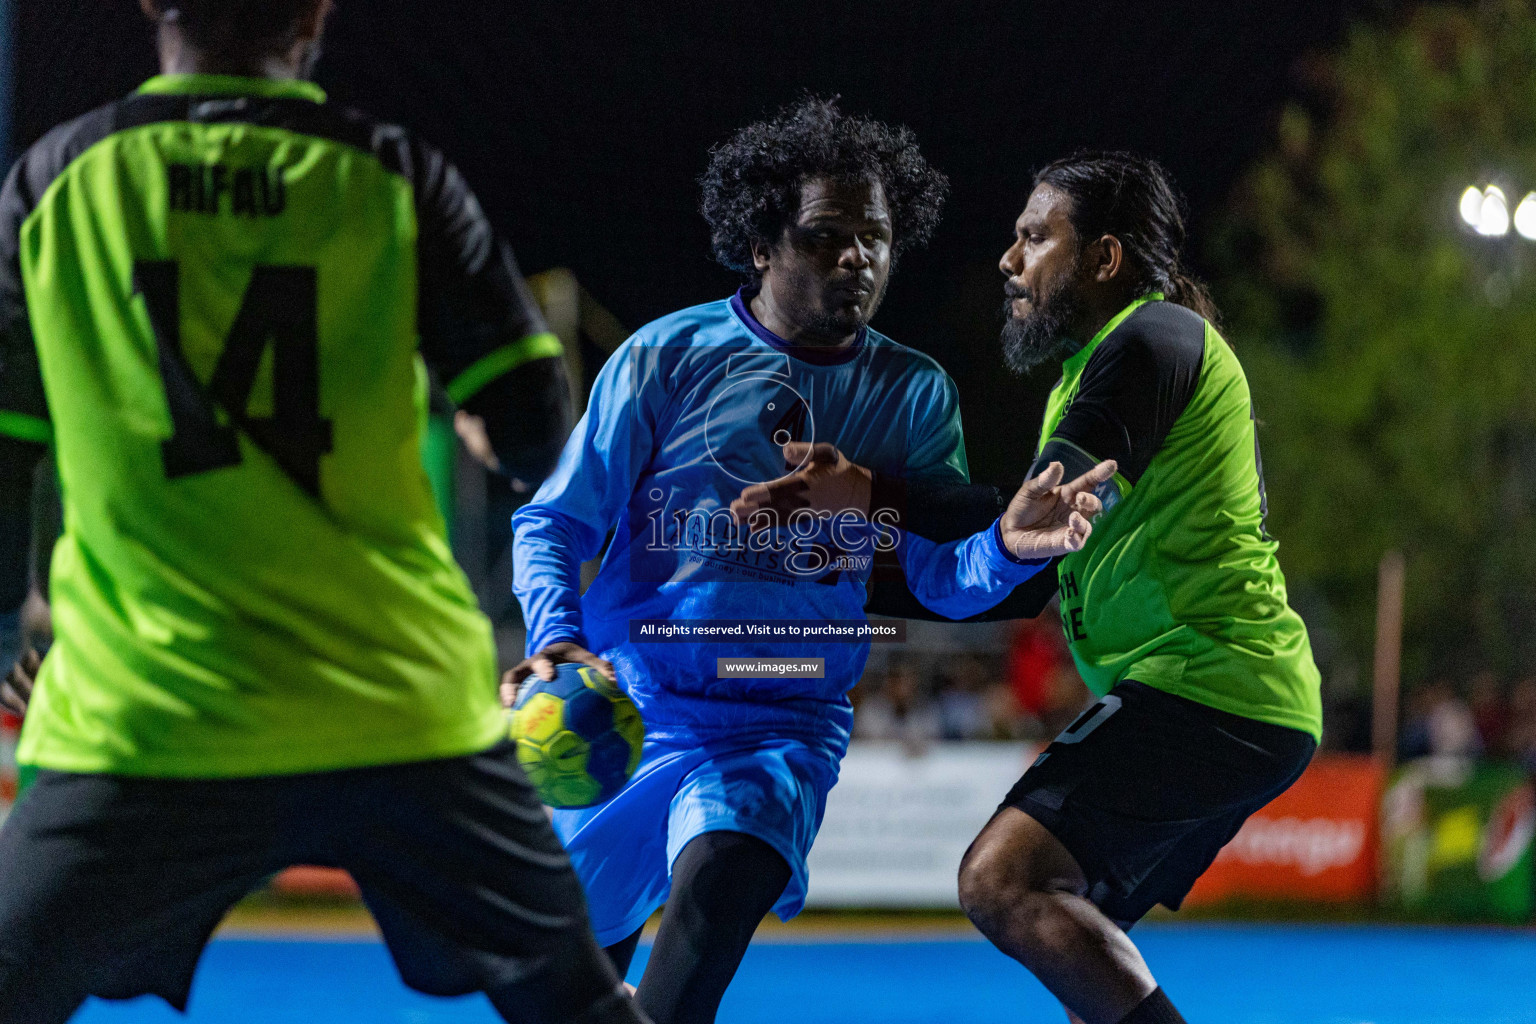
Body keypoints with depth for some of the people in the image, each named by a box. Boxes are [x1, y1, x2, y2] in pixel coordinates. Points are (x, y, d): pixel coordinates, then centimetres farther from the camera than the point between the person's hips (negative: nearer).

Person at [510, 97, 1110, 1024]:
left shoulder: (915, 393, 3)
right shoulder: (667, 359, -3)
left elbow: (943, 574, -4)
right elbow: (555, 523, 0)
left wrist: (1009, 545, -28)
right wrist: (557, 637, -20)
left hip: (786, 730, 0)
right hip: (628, 708, 1)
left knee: (723, 879, -34)